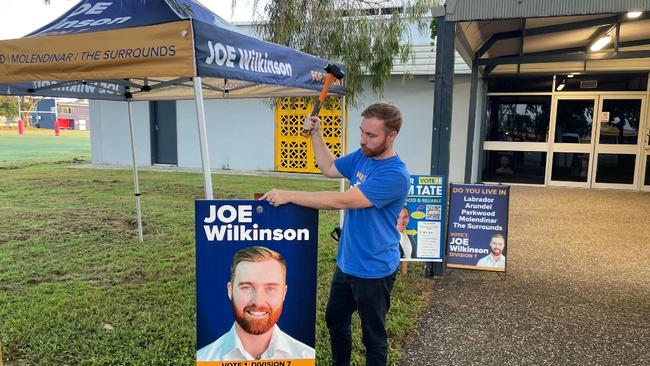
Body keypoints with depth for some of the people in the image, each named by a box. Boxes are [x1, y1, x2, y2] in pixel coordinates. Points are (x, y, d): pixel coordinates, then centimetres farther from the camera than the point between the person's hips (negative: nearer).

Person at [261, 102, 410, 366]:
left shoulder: (395, 175, -27)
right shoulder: (362, 156, -1)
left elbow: (341, 201, -31)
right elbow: (329, 168, 16)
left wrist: (288, 195, -28)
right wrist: (315, 134, 3)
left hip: (373, 271, -8)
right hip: (346, 263, 8)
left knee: (373, 336, 11)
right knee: (335, 321, 25)